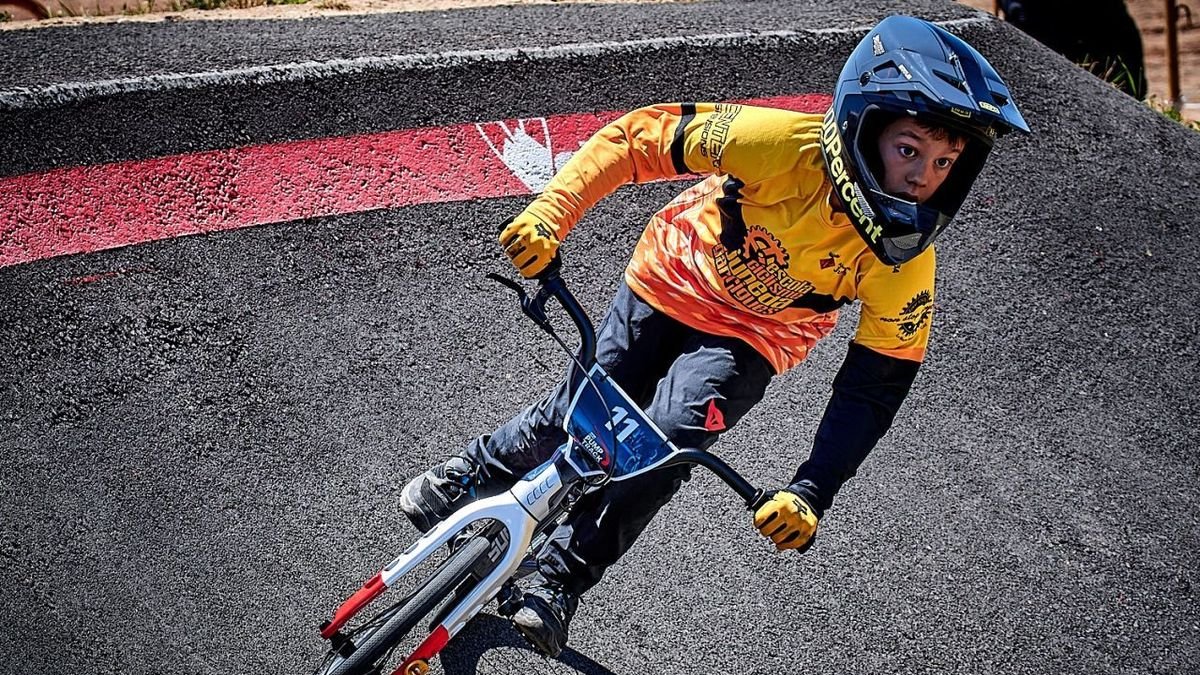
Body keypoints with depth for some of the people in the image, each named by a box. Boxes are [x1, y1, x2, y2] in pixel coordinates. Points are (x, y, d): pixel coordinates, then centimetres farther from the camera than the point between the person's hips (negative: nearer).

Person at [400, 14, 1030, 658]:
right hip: (669, 286, 0)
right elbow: (636, 135, -27)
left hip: (751, 337, 1)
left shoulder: (904, 262, -27)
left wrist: (811, 493, -25)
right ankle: (468, 473, 36)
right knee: (573, 417, 4)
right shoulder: (785, 146, -36)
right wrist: (550, 212, -36)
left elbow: (874, 384, -18)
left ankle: (558, 580, 2)